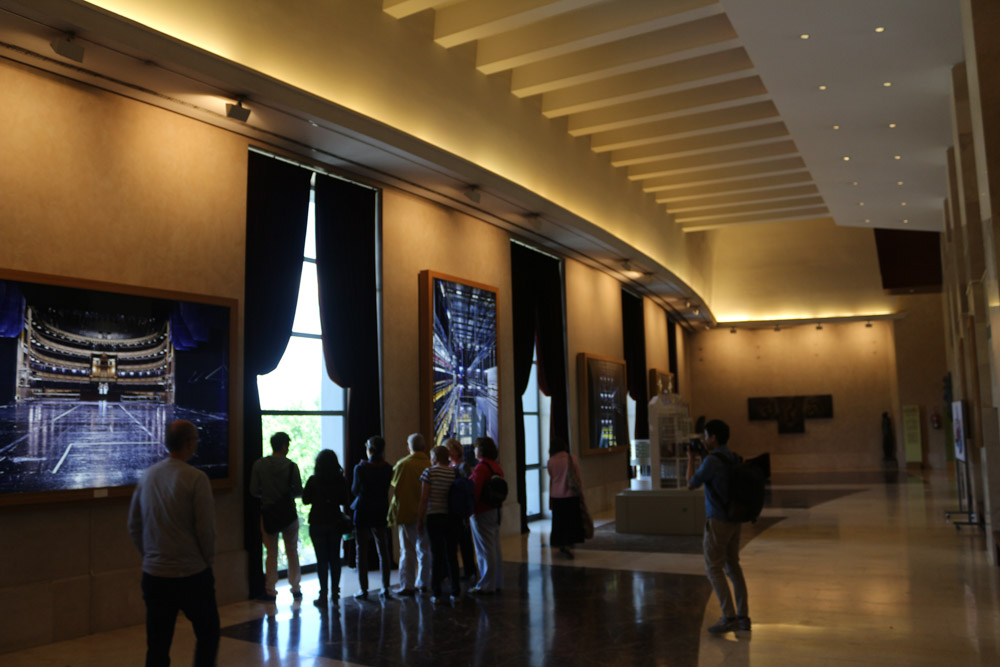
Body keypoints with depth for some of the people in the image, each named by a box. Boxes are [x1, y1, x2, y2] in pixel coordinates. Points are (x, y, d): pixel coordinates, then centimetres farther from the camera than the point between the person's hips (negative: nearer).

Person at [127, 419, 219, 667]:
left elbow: (133, 526, 11)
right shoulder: (195, 478, -14)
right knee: (208, 633, 14)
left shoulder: (147, 476, 3)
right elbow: (206, 528, -14)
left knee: (157, 647, 11)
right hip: (191, 573, -5)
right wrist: (207, 558, 2)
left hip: (154, 575, 5)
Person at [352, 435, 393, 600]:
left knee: (362, 551, 6)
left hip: (363, 512, -3)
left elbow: (354, 490, 0)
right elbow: (386, 489, 5)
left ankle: (364, 589, 7)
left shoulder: (361, 468, -12)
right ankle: (385, 588, 11)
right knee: (383, 550, 11)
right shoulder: (388, 468, -4)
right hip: (381, 512, 3)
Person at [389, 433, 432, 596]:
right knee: (425, 549, 15)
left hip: (407, 513, -3)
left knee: (408, 550, 1)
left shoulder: (403, 464, -10)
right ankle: (424, 582, 22)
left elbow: (394, 486, -3)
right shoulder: (430, 464, -3)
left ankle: (407, 585, -2)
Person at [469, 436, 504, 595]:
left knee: (484, 550, -3)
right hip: (496, 510, 9)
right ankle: (497, 582, 21)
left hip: (482, 513, -9)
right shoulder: (497, 466, 11)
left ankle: (486, 585, 2)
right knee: (495, 548, 14)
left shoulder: (481, 467, -16)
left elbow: (475, 491, -20)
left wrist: (468, 511, -15)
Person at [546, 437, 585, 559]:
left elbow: (551, 478, 5)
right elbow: (579, 478, -2)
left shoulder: (550, 462, -7)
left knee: (559, 522, 13)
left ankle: (561, 545, 20)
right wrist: (580, 492, 8)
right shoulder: (573, 459, -7)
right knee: (572, 521, 7)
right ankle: (568, 546, -3)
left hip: (556, 496, 1)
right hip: (572, 495, -1)